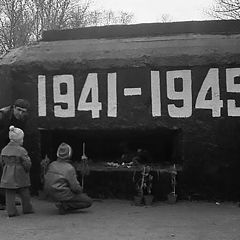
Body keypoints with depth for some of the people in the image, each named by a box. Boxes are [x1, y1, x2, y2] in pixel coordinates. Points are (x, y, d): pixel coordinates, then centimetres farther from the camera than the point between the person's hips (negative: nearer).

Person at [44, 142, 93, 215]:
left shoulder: (52, 164, 0)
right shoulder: (70, 168, -18)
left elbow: (46, 180, 12)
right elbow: (76, 188, -16)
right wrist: (80, 189, 7)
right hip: (62, 194, -8)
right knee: (89, 201, -1)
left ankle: (61, 202, 16)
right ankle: (65, 206, -11)